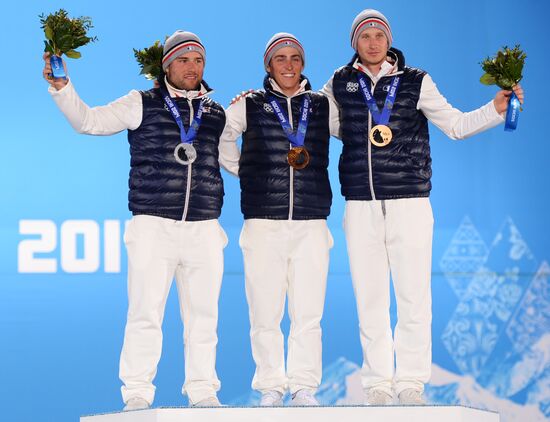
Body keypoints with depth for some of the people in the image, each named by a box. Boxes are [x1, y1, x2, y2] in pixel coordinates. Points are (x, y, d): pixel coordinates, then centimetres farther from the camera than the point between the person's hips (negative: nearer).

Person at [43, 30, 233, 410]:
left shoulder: (217, 114, 16)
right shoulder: (142, 105, 6)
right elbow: (88, 121, 2)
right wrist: (62, 88, -11)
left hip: (204, 228, 3)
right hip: (153, 225, -3)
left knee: (203, 314, 5)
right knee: (146, 312, -5)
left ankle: (203, 391, 13)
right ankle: (137, 393, 1)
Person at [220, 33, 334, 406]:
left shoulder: (322, 106, 12)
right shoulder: (248, 105, 8)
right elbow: (216, 136, 15)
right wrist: (242, 171, 9)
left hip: (311, 224, 1)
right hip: (264, 222, -1)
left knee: (308, 313, -2)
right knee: (265, 314, -1)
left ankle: (304, 388, 5)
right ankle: (271, 388, 8)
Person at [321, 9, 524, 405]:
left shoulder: (416, 81, 4)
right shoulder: (339, 85, 8)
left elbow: (455, 124, 6)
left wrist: (496, 109, -8)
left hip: (409, 202, -1)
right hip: (361, 206, 1)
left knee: (415, 297, -3)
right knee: (370, 298, 4)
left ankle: (410, 381, 6)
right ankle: (377, 383, 11)